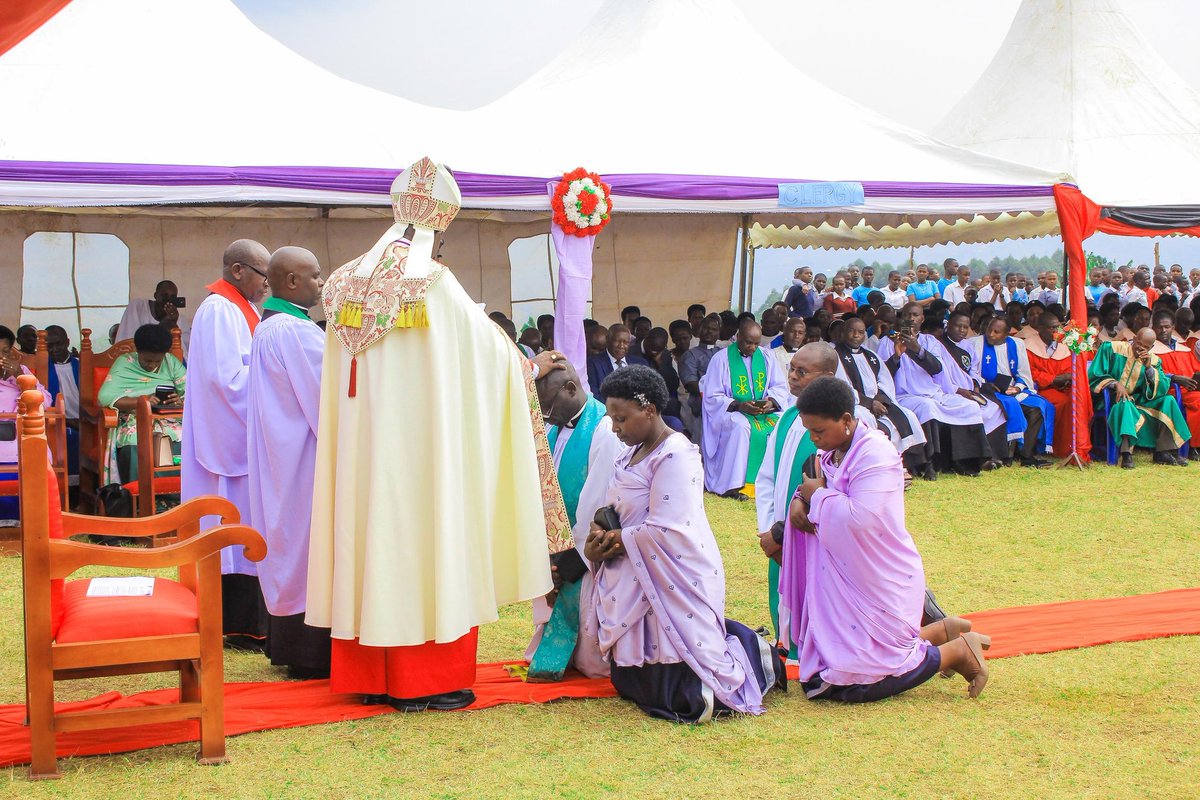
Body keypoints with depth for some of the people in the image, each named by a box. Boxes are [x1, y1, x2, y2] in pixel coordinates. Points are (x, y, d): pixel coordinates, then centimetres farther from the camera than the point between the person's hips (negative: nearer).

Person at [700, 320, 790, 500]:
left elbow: (780, 386, 8)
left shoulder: (765, 357, 9)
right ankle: (732, 486, -34)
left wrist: (771, 401, -16)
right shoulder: (721, 359, -4)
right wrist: (739, 405, -21)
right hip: (729, 412, -4)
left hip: (764, 411, 4)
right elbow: (712, 397, -6)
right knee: (741, 426, -37)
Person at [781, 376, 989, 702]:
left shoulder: (875, 452, -20)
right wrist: (800, 501, -4)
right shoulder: (830, 452, 6)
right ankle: (941, 632, 22)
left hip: (880, 581, -9)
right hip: (845, 576, 9)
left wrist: (819, 495, -15)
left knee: (859, 682, -9)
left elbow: (860, 517, -31)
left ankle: (959, 650, 7)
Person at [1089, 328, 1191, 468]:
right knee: (1125, 404, -38)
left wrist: (1149, 368, -15)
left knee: (1169, 400, -14)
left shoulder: (1154, 361, 7)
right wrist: (1115, 384, -21)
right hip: (1113, 400, -5)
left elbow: (1163, 390, -2)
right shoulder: (1111, 348, -4)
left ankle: (1163, 452, -16)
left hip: (1139, 402, 5)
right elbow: (1094, 375, -6)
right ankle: (1126, 454, -43)